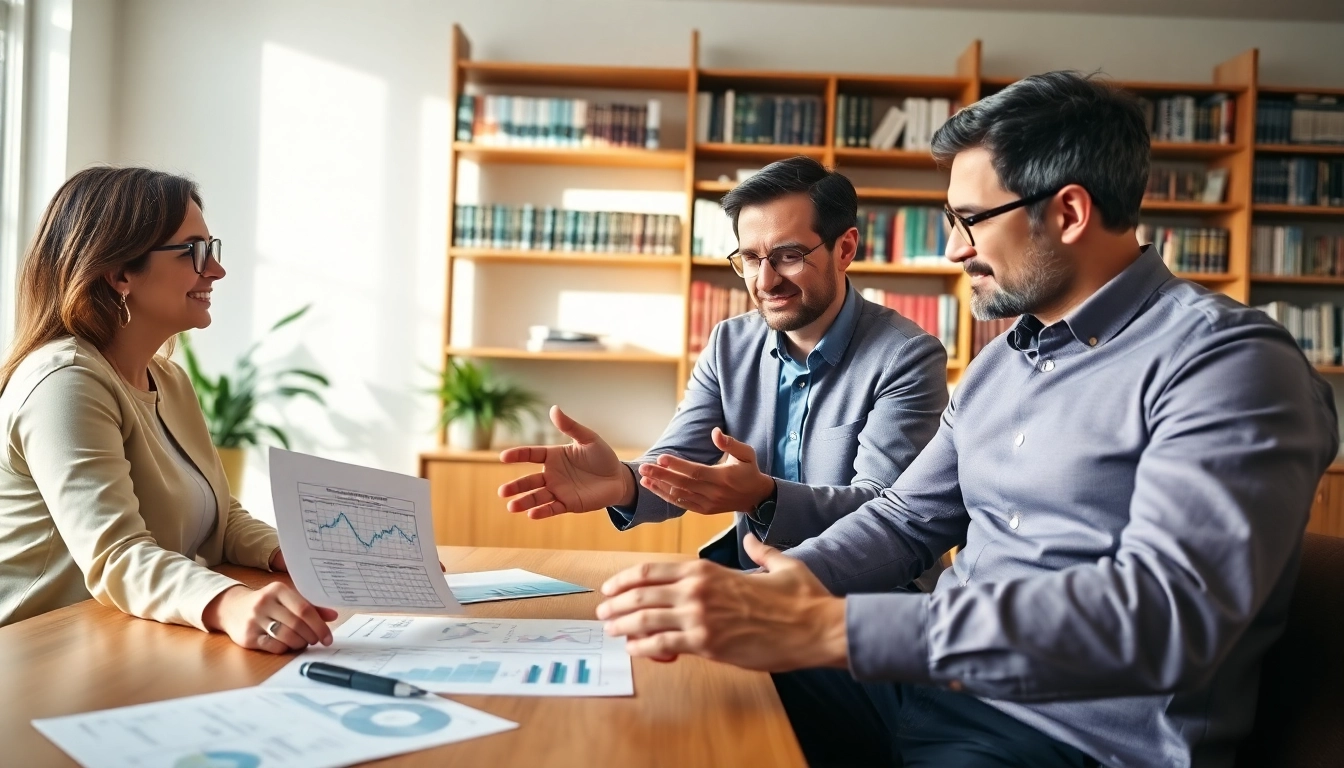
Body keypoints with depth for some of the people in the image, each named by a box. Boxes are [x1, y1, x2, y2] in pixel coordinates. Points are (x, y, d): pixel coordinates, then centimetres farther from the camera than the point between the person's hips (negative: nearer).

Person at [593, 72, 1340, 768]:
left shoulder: (1230, 364, -15)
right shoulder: (1003, 360, 11)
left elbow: (1166, 613, -28)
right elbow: (906, 519, 12)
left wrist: (825, 628, -34)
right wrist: (776, 591, -10)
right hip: (938, 674, 7)